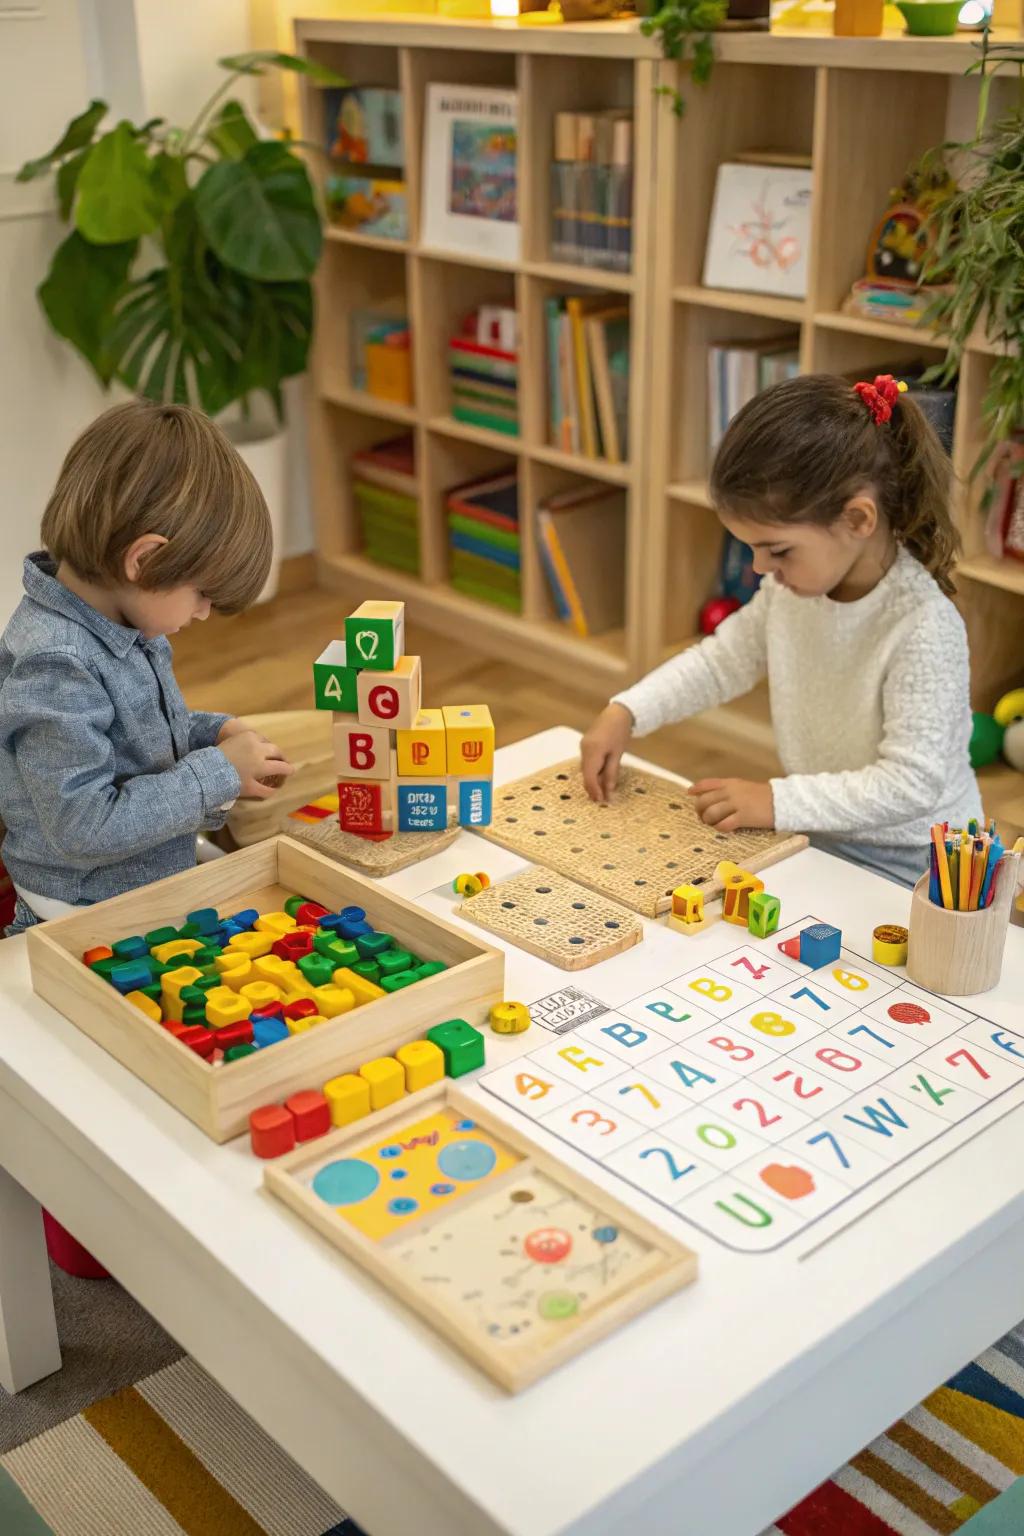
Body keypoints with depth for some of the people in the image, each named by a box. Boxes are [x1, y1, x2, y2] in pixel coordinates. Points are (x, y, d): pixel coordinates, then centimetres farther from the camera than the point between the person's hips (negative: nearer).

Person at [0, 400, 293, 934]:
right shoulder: (54, 668, -27)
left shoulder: (120, 620, 1)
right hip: (88, 925, -9)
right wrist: (218, 772, -21)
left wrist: (212, 733, 1)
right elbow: (85, 830, -28)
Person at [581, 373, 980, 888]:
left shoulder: (924, 627, -26)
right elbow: (723, 659, 12)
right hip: (815, 834, 7)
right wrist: (625, 712, 1)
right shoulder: (792, 585, -5)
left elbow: (912, 783, -27)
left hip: (902, 865, -7)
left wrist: (778, 801, -27)